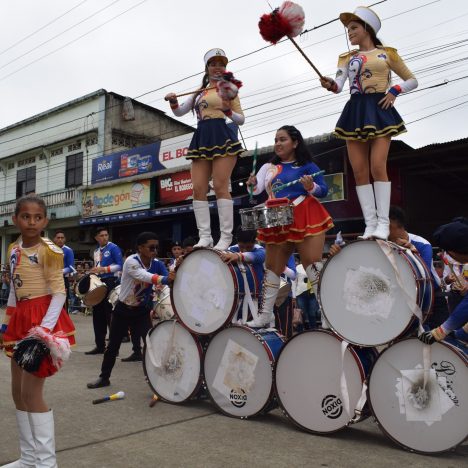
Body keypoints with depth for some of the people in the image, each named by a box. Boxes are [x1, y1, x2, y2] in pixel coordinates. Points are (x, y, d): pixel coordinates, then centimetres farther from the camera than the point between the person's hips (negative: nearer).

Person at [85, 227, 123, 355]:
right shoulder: (96, 251, 16)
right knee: (98, 315, 9)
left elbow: (120, 265, -13)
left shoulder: (113, 248, -7)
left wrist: (103, 269, -19)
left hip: (110, 282, -8)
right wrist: (93, 272, 4)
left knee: (111, 315, -5)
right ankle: (100, 345, 18)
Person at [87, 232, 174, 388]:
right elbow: (144, 276, -44)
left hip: (142, 310, 3)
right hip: (123, 309, -2)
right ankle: (104, 377, 30)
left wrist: (175, 274, -46)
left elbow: (168, 277, -23)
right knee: (113, 345, 10)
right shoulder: (131, 261, -25)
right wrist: (164, 279, -61)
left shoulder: (157, 264, -10)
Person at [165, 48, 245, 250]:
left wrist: (228, 111, -14)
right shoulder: (199, 93, 23)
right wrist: (173, 101, 2)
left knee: (220, 187, -14)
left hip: (222, 136, -5)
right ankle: (205, 236, -4)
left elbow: (241, 120, 6)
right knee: (198, 189, -5)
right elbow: (179, 112, 23)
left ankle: (226, 236, -13)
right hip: (201, 138, 6)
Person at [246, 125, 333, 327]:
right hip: (277, 223, 5)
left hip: (305, 220, -5)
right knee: (272, 268, 8)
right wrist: (252, 184, -15)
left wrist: (311, 187, -22)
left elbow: (323, 190, -1)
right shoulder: (268, 167, 18)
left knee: (313, 265, -11)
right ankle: (264, 315, 15)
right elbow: (256, 190, 7)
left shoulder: (307, 165, 4)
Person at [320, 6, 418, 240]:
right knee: (359, 170, -4)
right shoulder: (347, 57, 18)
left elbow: (412, 80, 14)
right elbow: (339, 83, -1)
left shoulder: (387, 53, 11)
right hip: (355, 111, 3)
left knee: (378, 166, -16)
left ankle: (383, 222, -11)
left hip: (379, 110, -3)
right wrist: (330, 84, -23)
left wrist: (394, 91, -4)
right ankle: (370, 223, -1)